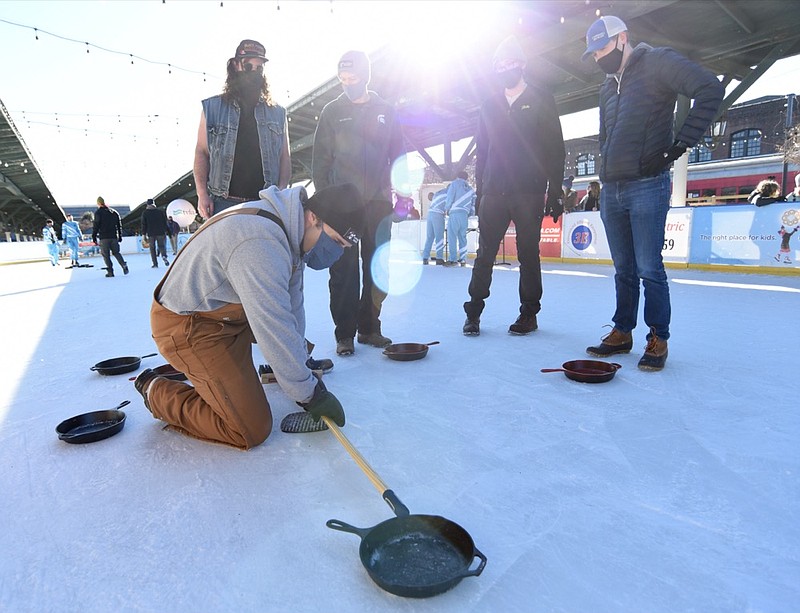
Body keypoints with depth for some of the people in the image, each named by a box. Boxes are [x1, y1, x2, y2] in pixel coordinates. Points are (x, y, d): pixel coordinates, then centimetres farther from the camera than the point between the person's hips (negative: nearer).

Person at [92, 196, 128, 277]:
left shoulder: (98, 212, -2)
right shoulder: (114, 212, 12)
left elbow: (96, 226, -6)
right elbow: (119, 225, 15)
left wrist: (94, 237, -1)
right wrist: (120, 236, 20)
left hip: (104, 238, -4)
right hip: (114, 237, 4)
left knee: (106, 255, 1)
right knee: (116, 252, 14)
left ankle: (110, 271, -4)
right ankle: (124, 265, -8)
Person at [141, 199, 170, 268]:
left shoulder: (145, 213, 1)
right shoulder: (160, 211, 3)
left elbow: (143, 224, 1)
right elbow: (164, 222, 6)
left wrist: (144, 234, 5)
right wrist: (166, 231, 13)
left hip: (151, 234, -1)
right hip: (160, 233, 1)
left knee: (152, 248, 7)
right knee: (161, 245, 10)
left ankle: (155, 264, 5)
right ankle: (164, 256, -22)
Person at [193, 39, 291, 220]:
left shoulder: (277, 113, 15)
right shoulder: (213, 108, 12)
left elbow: (285, 157, 11)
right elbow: (201, 152, 9)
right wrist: (202, 194, -3)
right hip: (223, 204, 0)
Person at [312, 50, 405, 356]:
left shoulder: (385, 110, 13)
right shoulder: (332, 111, 9)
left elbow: (397, 155, 14)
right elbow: (320, 160, 6)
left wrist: (403, 193, 3)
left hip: (378, 202, 2)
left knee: (378, 268, 2)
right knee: (344, 270, -4)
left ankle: (369, 327, 15)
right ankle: (344, 333, 5)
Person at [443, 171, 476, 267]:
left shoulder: (454, 184, 7)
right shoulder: (470, 189, 22)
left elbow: (449, 198, -2)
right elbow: (473, 205, 18)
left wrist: (447, 209, 10)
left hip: (454, 213, -5)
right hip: (465, 214, 5)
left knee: (452, 236, -8)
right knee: (462, 237, 8)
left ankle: (453, 259, -16)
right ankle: (463, 260, 6)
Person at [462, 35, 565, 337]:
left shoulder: (541, 99, 7)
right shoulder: (489, 106, 17)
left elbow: (555, 149, 1)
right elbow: (482, 152, 16)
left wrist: (555, 192, -6)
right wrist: (480, 192, 9)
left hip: (529, 193, -2)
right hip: (493, 193, 3)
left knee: (528, 253, 1)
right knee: (485, 253, -1)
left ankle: (529, 313, 12)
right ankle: (473, 312, 6)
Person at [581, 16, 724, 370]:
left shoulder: (657, 62, -1)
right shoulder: (608, 88, 21)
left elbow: (710, 90, -10)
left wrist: (681, 144, -14)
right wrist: (607, 166, 15)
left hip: (647, 187, -7)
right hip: (611, 191, 7)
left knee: (649, 269, -6)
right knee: (624, 270, 10)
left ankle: (657, 340, 5)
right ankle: (622, 334, 18)